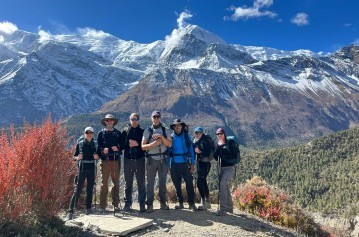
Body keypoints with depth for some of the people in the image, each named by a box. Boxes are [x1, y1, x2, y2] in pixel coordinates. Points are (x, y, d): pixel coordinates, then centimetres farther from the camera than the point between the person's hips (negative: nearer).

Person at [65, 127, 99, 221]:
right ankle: (70, 211, 0)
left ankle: (88, 209, 22)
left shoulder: (95, 144, 6)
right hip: (82, 169, -3)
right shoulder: (80, 143, -2)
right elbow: (74, 156, 3)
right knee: (77, 190, -5)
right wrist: (77, 158, -18)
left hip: (92, 169, 3)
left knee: (90, 190, 10)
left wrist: (97, 157, -5)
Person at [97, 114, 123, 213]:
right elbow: (98, 147, 4)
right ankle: (102, 205, 8)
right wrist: (102, 150, -16)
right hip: (105, 160, -1)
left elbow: (122, 146, 8)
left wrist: (118, 148, -12)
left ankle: (116, 204, 15)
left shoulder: (118, 133, 10)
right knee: (104, 183, 0)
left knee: (116, 182, 6)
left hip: (116, 160, 1)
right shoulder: (101, 133, 7)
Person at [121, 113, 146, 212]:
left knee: (141, 183, 1)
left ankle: (142, 204, 8)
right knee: (128, 183, 8)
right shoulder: (125, 131, 9)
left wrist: (137, 144, -13)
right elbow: (121, 145, 5)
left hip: (140, 159, -1)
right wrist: (129, 144, -12)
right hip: (128, 159, 1)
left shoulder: (142, 131, 7)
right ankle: (127, 204, 17)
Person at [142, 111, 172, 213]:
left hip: (163, 159, 1)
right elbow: (143, 146, -3)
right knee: (150, 182, 1)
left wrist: (162, 137, -17)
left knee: (162, 182, 8)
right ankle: (149, 204, 8)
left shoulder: (166, 130, 6)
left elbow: (169, 144, -3)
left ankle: (163, 202, 19)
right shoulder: (147, 131, 3)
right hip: (151, 159, -1)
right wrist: (154, 143, -17)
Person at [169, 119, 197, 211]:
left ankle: (191, 203, 8)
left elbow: (191, 150, 3)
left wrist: (192, 164, -3)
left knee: (189, 183, -3)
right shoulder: (171, 137, 4)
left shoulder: (186, 136, 3)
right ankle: (180, 203, 21)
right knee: (177, 185, 8)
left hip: (185, 163, -1)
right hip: (174, 164, 1)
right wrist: (168, 165, 1)